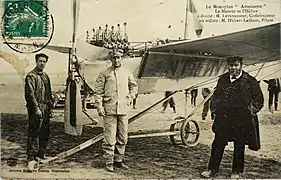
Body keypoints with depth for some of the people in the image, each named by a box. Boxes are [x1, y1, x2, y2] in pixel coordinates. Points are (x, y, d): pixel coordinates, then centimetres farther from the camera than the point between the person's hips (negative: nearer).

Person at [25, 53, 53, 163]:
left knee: (45, 133, 13)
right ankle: (31, 156, 2)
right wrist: (36, 108, -19)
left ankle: (42, 153, 25)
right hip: (36, 109, -8)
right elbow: (30, 94, -15)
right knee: (33, 133, -4)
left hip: (46, 108, 8)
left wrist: (50, 107, 16)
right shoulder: (31, 76, -8)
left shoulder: (46, 76, 17)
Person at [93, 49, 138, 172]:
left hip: (123, 110, 4)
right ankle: (109, 162, 6)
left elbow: (134, 86, 26)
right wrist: (100, 107, -9)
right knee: (110, 138, -4)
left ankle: (119, 160, 23)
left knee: (123, 138, 10)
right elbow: (97, 92, -1)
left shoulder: (126, 73, 11)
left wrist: (130, 97, 13)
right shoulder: (104, 74, 0)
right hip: (109, 110, -4)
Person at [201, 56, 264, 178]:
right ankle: (212, 169, 16)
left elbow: (259, 100, -1)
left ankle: (237, 171, 25)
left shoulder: (250, 81, -5)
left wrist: (249, 111, -8)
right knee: (217, 145, 5)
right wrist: (215, 109, 9)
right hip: (223, 119, 3)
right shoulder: (222, 79, 8)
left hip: (241, 121, -3)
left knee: (239, 147, 10)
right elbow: (216, 96, 19)